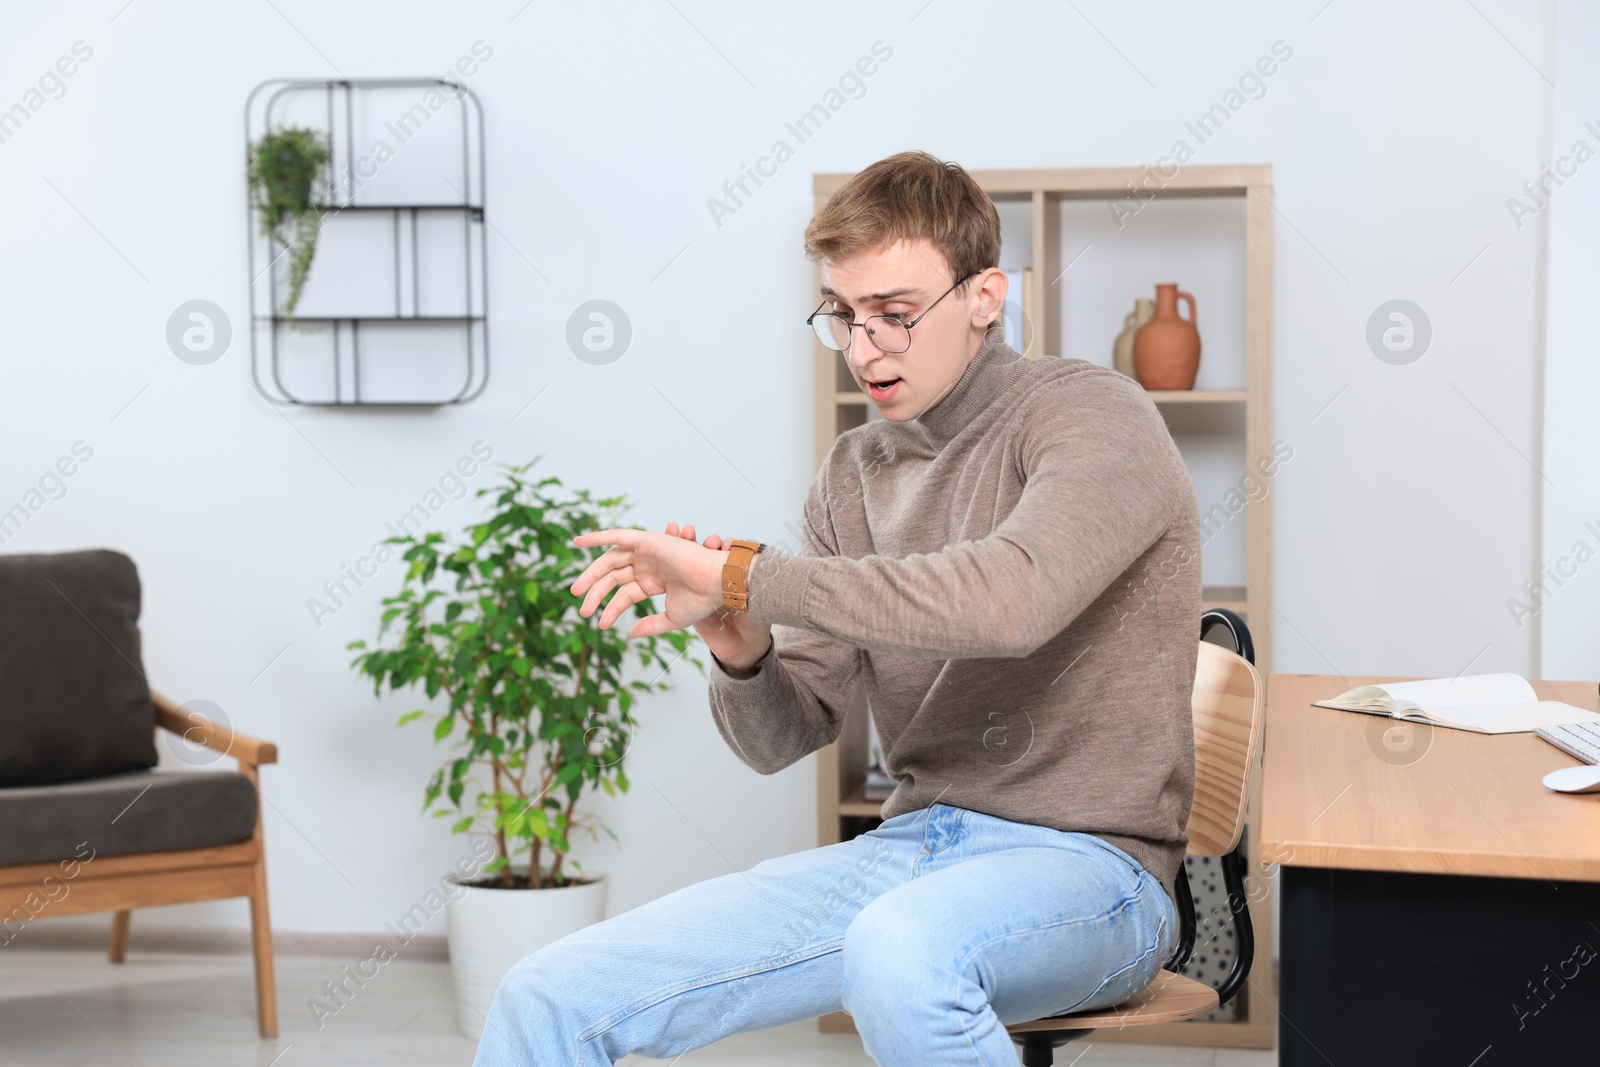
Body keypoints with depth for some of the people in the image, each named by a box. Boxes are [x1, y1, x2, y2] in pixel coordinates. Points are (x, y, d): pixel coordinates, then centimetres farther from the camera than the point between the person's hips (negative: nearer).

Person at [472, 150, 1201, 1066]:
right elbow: (782, 735, 11)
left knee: (898, 950, -40)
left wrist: (741, 575, -24)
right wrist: (741, 651, -13)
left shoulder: (1094, 414, -7)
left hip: (1087, 860, -5)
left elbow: (1007, 598, -29)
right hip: (909, 848, 6)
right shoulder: (856, 472, 11)